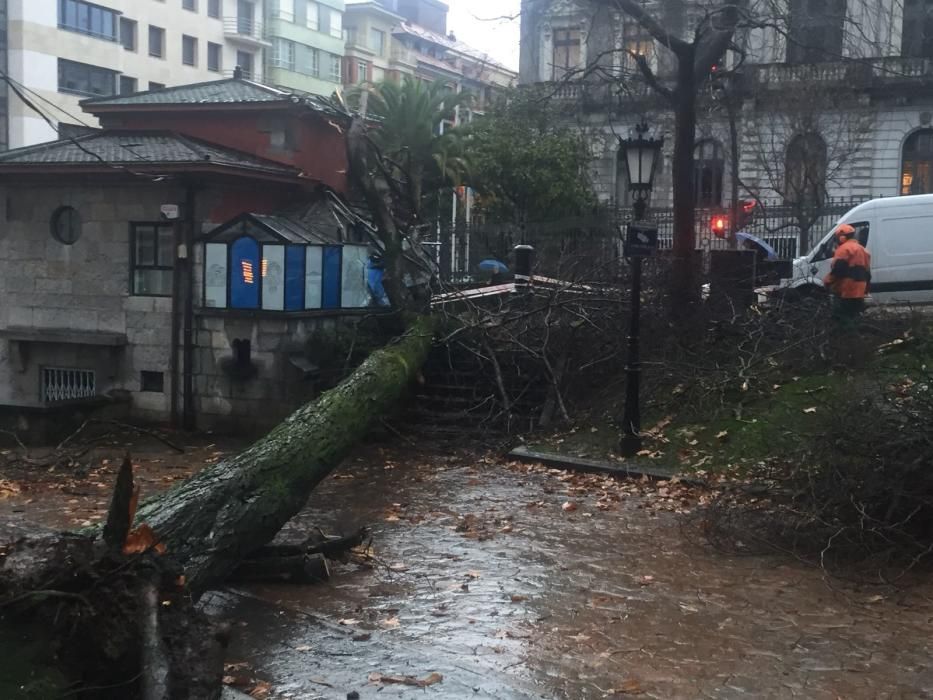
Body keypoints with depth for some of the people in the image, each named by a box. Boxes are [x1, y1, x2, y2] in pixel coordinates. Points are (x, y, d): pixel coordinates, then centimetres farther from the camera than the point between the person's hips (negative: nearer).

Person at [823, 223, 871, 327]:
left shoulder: (845, 248, -8)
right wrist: (864, 290, 28)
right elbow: (867, 274, 25)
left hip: (845, 292, -9)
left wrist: (827, 281, -6)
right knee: (852, 318, 14)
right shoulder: (863, 250, 23)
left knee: (842, 319, -8)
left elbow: (837, 269, -18)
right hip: (858, 293, 9)